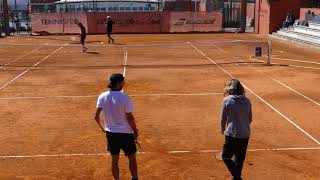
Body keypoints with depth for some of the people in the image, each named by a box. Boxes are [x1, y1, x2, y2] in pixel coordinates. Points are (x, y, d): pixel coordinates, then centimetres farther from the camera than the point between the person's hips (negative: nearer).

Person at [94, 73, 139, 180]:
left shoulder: (102, 96, -6)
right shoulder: (124, 98, -19)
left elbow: (96, 116, -2)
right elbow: (130, 118, -15)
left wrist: (102, 127, 17)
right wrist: (135, 131, 0)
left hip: (111, 132, 4)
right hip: (125, 132, -4)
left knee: (114, 160, 16)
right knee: (132, 158, 14)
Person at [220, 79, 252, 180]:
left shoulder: (227, 100, -9)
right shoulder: (247, 101, 2)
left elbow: (223, 117, -2)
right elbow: (250, 119, 10)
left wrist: (223, 128, 17)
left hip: (232, 135, -5)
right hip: (245, 135, 5)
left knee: (226, 157, 9)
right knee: (240, 159, 17)